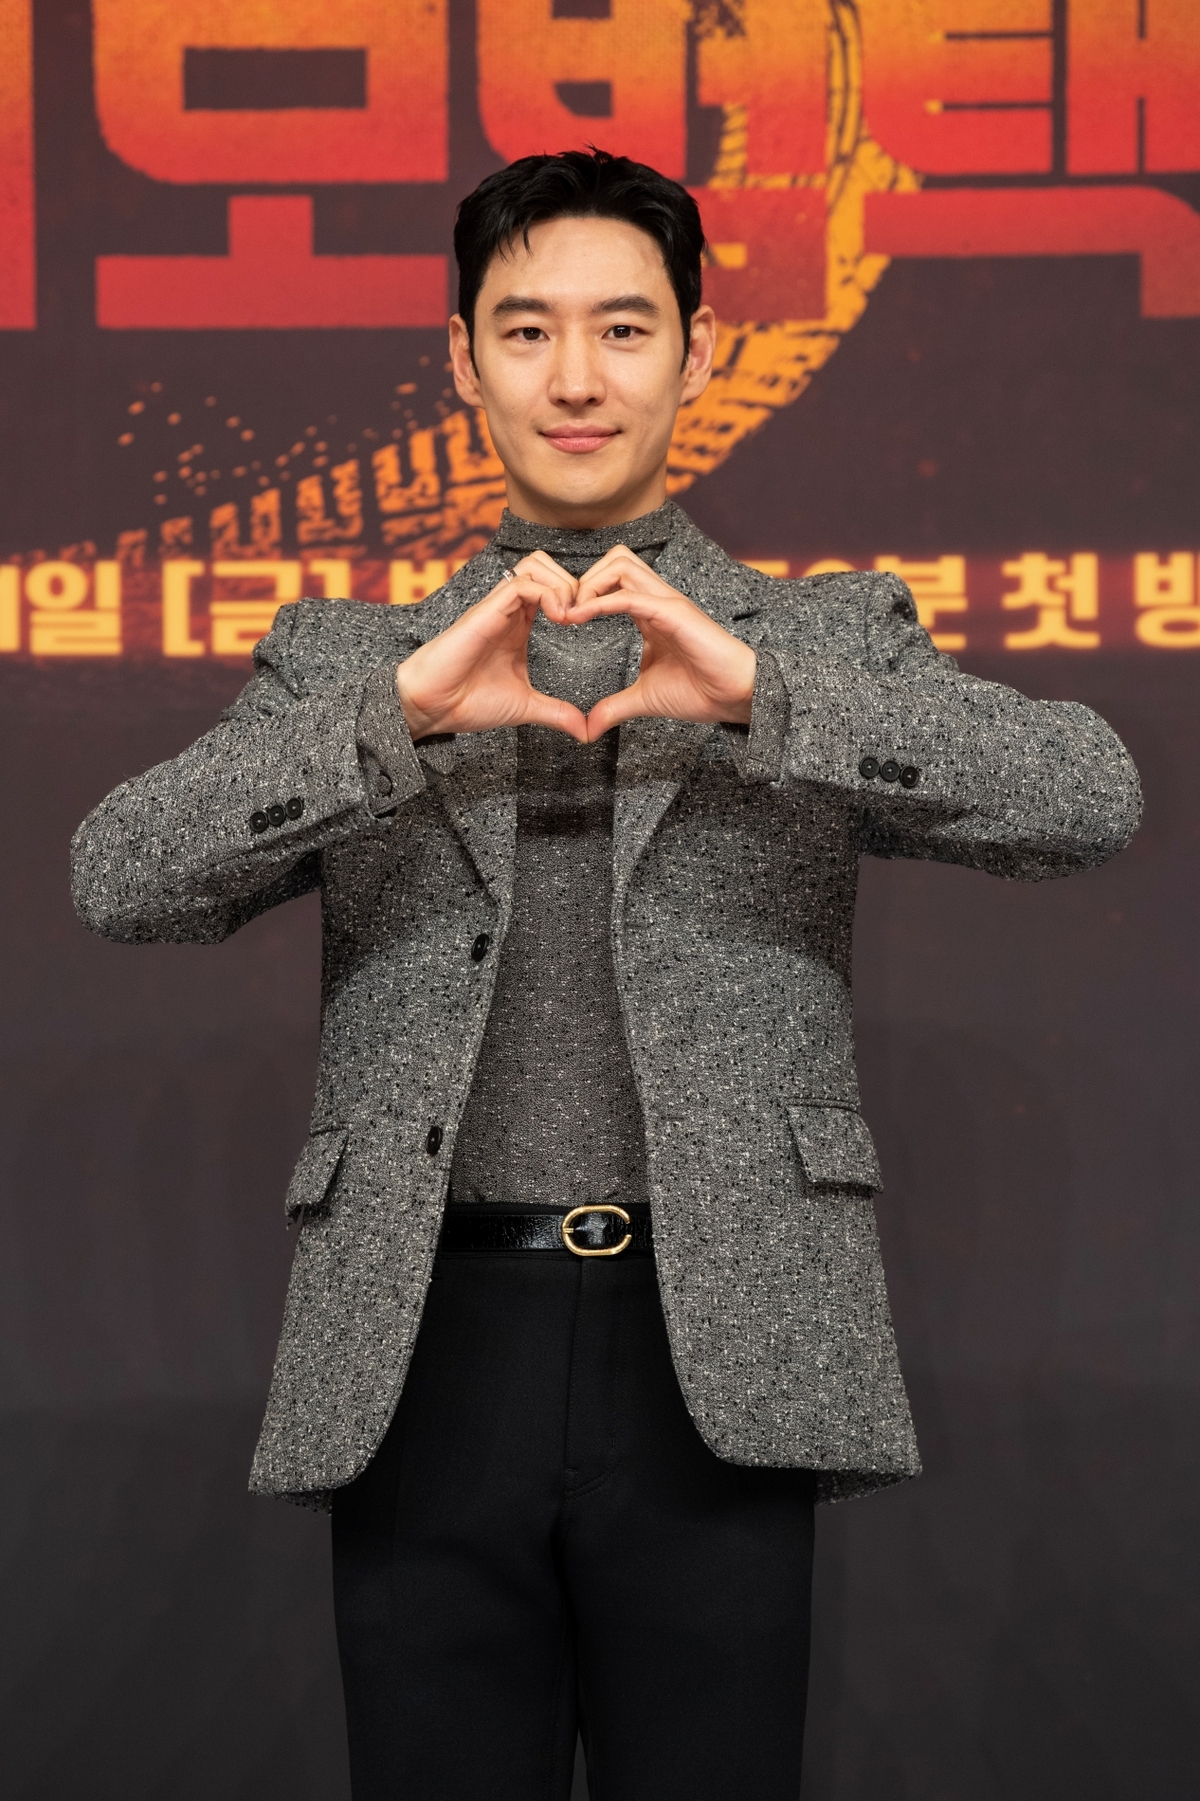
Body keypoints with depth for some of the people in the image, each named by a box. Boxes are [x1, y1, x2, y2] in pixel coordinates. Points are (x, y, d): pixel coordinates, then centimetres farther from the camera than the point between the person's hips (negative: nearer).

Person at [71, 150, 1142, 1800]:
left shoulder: (833, 637, 12)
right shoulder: (348, 658, 15)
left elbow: (1089, 803, -5)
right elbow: (122, 881, 0)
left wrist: (756, 689, -18)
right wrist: (401, 705, -14)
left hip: (719, 1363, -1)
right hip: (427, 1364, 1)